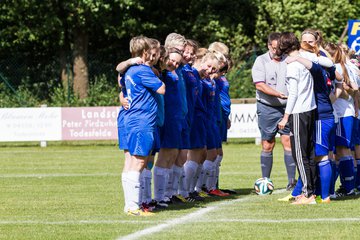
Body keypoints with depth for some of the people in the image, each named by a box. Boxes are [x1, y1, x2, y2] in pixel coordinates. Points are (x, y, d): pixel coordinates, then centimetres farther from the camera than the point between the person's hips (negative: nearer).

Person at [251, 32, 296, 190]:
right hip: (267, 108, -1)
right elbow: (259, 85, -11)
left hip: (287, 107, 1)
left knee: (288, 142, -5)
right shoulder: (261, 61, 0)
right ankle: (265, 180, 12)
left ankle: (292, 180, -3)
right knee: (267, 146, 4)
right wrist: (279, 94, -21)